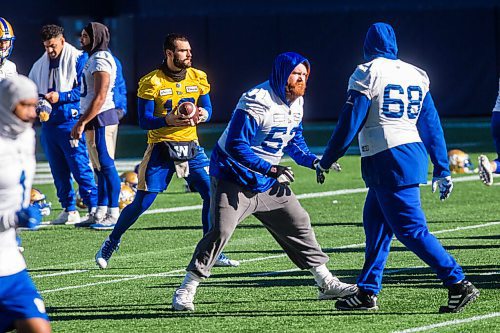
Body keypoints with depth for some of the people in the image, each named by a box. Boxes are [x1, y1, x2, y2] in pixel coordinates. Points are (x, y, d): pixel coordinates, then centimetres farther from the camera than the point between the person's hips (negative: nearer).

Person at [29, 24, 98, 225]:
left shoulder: (78, 59, -5)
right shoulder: (40, 65, 14)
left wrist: (60, 97, -17)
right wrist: (39, 100, -1)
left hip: (70, 120, -7)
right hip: (49, 123, 7)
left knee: (80, 167, -11)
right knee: (58, 171, 9)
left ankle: (94, 207, -8)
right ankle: (69, 211, 16)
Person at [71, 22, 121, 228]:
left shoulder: (101, 61, -14)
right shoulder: (94, 59, 17)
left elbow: (100, 97, -20)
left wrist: (82, 122, -19)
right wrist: (82, 122, 21)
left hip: (100, 118, -10)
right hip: (95, 120, 10)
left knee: (106, 165, -8)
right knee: (100, 168, 12)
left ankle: (113, 214, -6)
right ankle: (99, 214, 15)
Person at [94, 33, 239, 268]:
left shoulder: (198, 78, 4)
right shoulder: (151, 82, -9)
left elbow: (207, 110, 11)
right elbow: (144, 121, -10)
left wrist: (203, 115, -14)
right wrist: (168, 120, -28)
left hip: (191, 147, 4)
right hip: (161, 149, -4)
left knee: (212, 194, -9)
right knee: (141, 203, -3)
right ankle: (110, 245, 17)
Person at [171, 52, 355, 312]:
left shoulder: (296, 103, 4)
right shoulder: (257, 102, -25)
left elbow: (293, 140, 20)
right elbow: (235, 146, -29)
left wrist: (312, 161, 1)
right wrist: (271, 169, -32)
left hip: (267, 182, 8)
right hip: (234, 177, -8)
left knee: (299, 224, 9)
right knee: (220, 231, -18)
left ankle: (326, 283, 21)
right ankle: (185, 292, -9)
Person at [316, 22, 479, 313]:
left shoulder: (367, 74, -5)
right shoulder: (416, 75, 13)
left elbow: (349, 125, -7)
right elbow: (431, 125, 15)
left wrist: (326, 161, 2)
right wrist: (442, 169, 19)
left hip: (387, 161, -8)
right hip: (414, 154, 8)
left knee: (411, 229, -8)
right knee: (376, 223, 17)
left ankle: (459, 284, -15)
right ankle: (367, 293, 20)